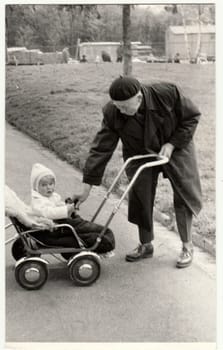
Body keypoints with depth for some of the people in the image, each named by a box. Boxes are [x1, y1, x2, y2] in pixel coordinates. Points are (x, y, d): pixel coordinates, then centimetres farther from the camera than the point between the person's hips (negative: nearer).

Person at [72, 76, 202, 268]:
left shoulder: (167, 93, -31)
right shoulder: (112, 114, -26)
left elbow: (192, 117, -15)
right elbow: (101, 149, -24)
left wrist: (172, 144, -24)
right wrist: (87, 188, -26)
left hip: (175, 148, -1)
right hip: (140, 155, 2)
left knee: (184, 196, 0)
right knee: (140, 199, -2)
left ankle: (187, 246, 18)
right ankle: (146, 245, 20)